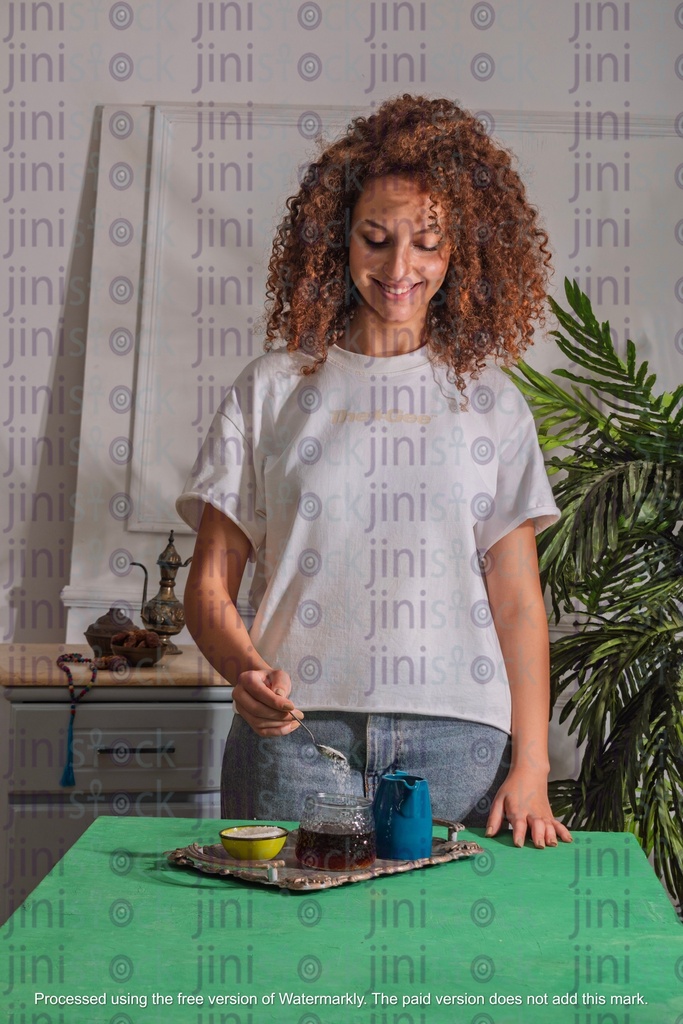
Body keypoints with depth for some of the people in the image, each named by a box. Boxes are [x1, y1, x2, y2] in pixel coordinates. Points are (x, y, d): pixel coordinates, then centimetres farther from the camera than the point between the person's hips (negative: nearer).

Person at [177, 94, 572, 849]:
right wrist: (246, 669, -14)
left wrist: (531, 766, -1)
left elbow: (517, 597, 8)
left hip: (456, 733, 1)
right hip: (297, 730, 0)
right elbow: (209, 585, 6)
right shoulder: (274, 389, 9)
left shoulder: (490, 400, 11)